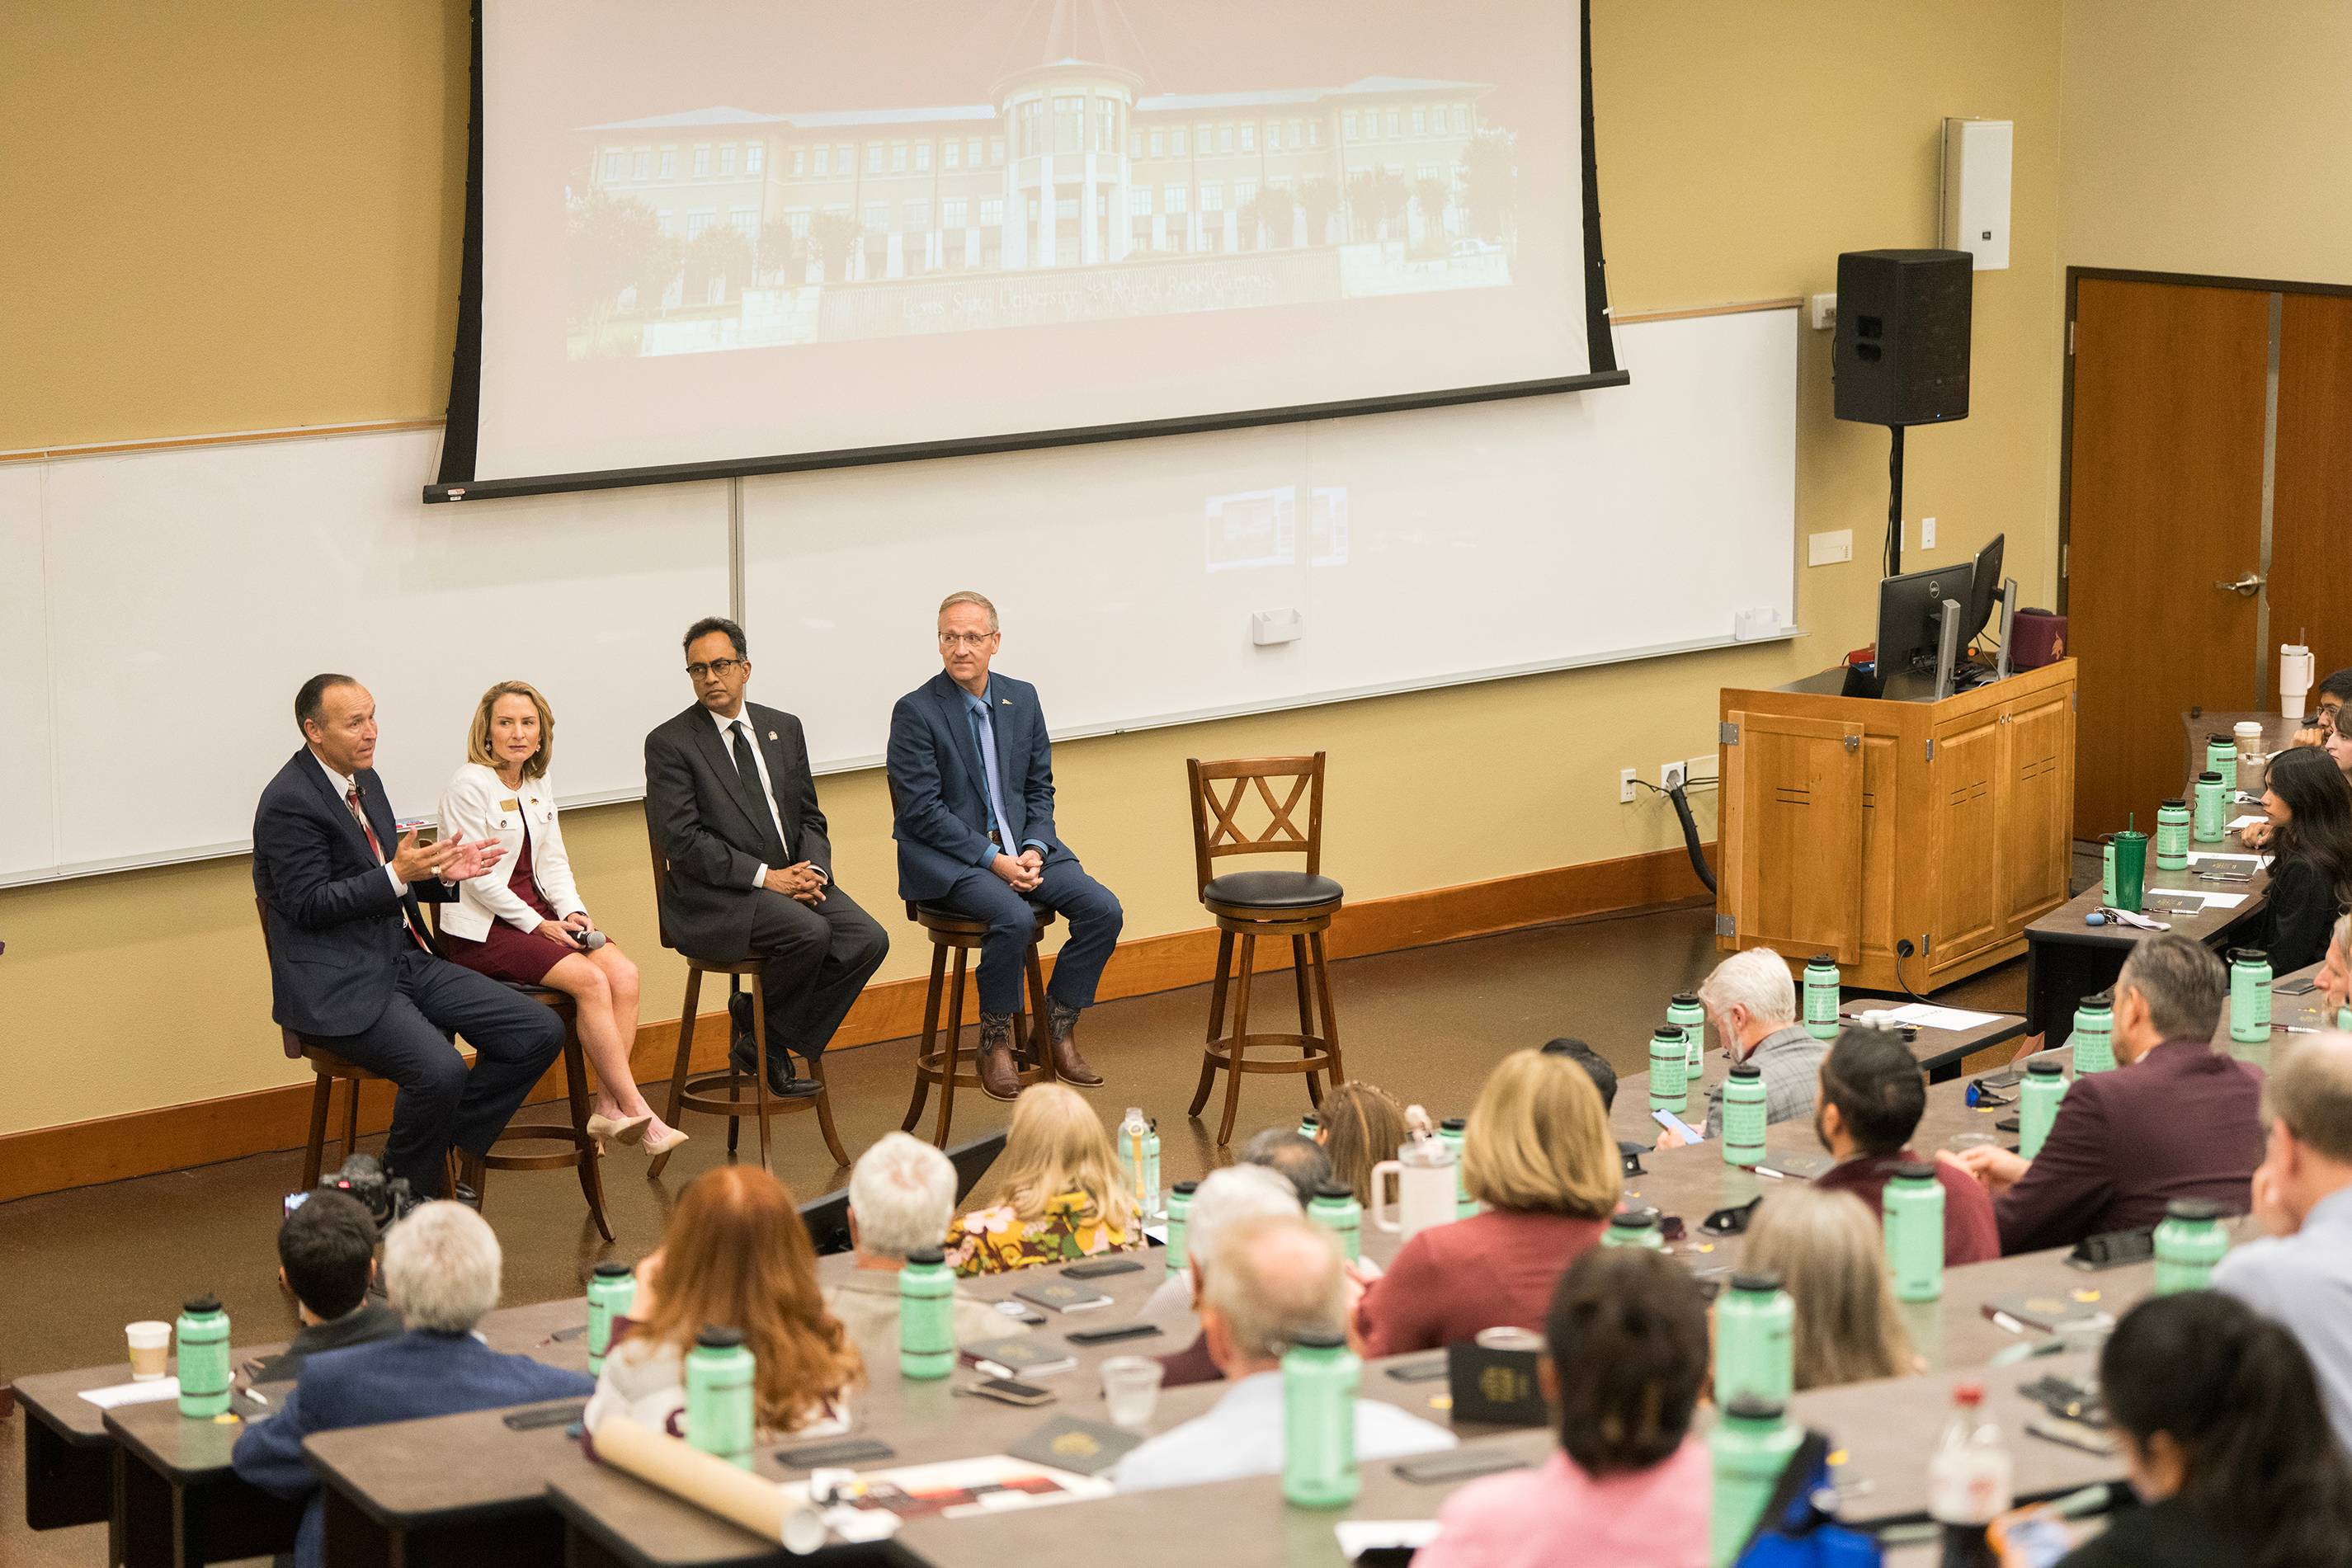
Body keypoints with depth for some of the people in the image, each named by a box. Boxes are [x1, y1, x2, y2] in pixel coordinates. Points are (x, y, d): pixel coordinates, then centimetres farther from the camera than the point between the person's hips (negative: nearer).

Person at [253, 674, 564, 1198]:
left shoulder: (364, 779, 15)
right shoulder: (288, 802, -13)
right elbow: (310, 904, -17)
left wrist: (440, 872, 5)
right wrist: (396, 875, -23)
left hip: (405, 960, 9)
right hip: (338, 986, -9)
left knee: (540, 1032, -4)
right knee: (440, 1070, -31)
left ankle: (457, 1149, 8)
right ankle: (405, 1199, -7)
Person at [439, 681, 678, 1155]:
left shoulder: (539, 784, 13)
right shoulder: (469, 786, -10)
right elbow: (476, 877, -14)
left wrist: (572, 912, -4)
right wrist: (538, 926, -16)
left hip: (539, 914, 7)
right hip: (481, 930, -7)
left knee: (624, 973, -17)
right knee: (591, 981, -25)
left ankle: (609, 1107, -19)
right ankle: (635, 1110, -21)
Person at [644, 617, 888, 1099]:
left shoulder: (784, 729, 15)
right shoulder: (669, 744, -3)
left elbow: (809, 817, 17)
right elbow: (682, 841, -11)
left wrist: (814, 870, -6)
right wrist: (765, 878, -17)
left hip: (792, 879, 6)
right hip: (716, 897, -6)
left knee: (867, 940, -17)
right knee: (809, 933, -31)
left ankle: (773, 1042, -4)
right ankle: (761, 1033, -3)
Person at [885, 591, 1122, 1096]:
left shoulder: (1022, 699, 9)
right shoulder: (916, 712, -9)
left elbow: (1040, 788, 13)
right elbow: (922, 810, -13)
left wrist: (1034, 849, -7)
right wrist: (993, 860, -19)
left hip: (1020, 847, 6)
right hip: (946, 857, -6)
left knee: (1102, 909, -14)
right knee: (1014, 917, -33)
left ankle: (1060, 1030, 1)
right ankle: (996, 1044, -12)